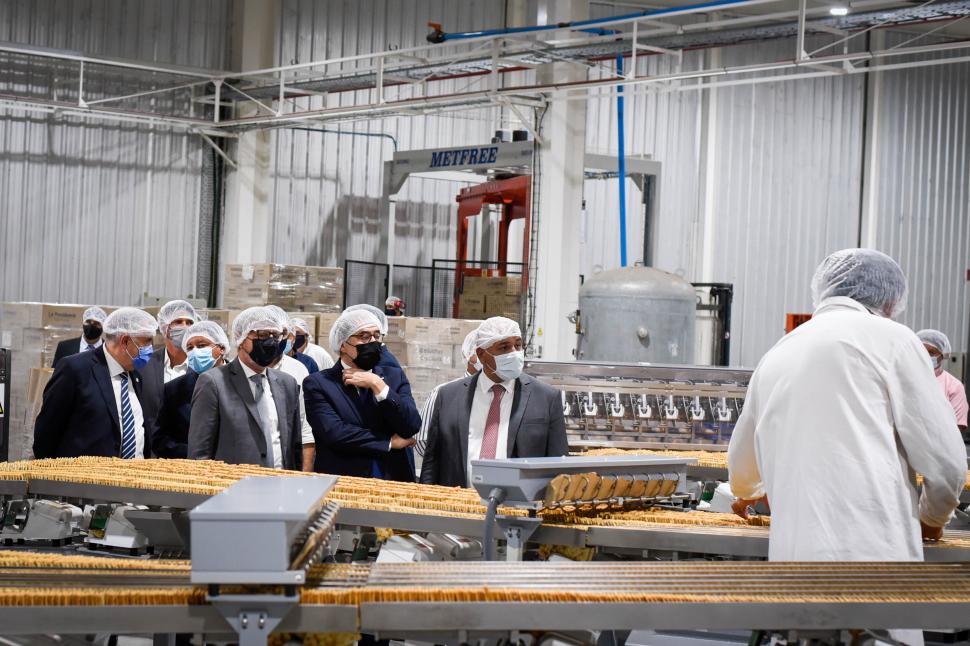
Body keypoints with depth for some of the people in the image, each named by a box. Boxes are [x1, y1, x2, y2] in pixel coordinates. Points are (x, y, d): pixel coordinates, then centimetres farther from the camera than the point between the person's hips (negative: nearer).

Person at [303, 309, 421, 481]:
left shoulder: (394, 376, 11)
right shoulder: (317, 384, 1)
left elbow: (412, 427, -1)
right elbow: (334, 433, -12)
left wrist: (378, 385, -8)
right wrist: (390, 442, -5)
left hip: (393, 481, 3)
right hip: (341, 485, -3)